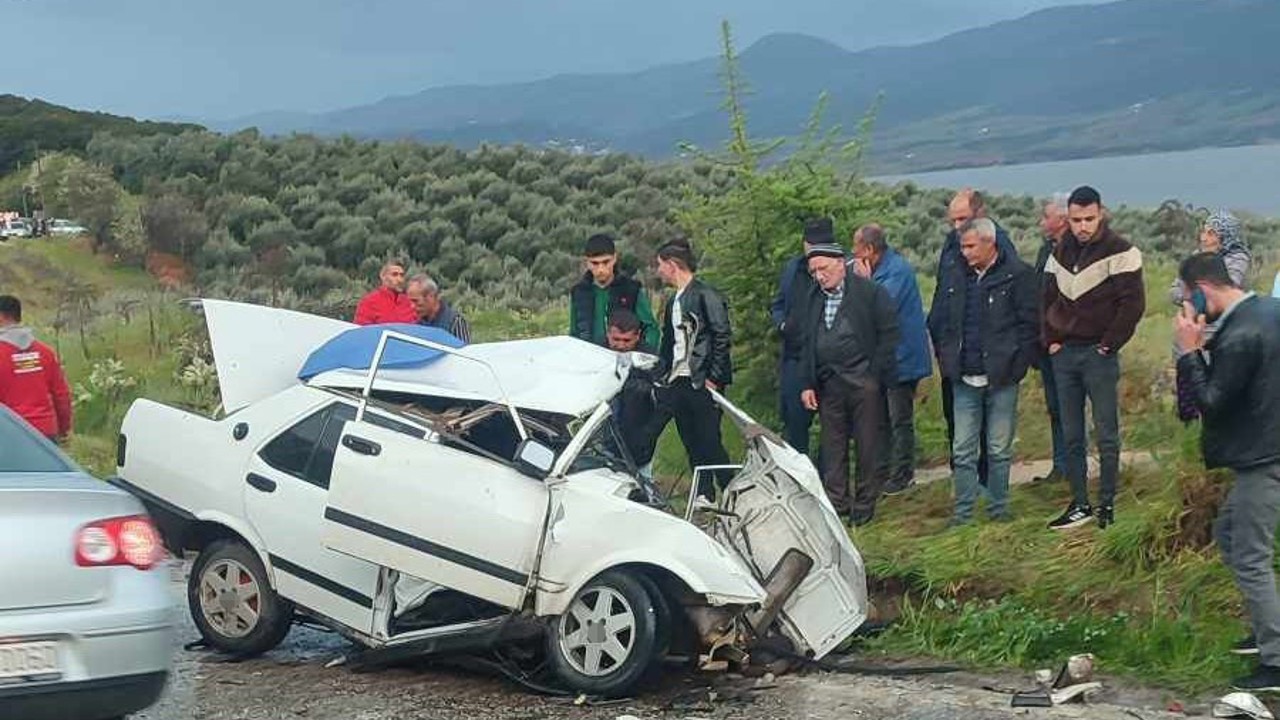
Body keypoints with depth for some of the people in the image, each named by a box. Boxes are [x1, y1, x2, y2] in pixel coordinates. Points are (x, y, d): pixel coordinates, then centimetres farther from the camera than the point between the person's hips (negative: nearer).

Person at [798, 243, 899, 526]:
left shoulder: (871, 293, -5)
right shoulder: (813, 298, 11)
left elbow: (888, 335, -5)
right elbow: (808, 343, 15)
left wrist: (875, 374, -10)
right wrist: (808, 384, 8)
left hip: (864, 383, -4)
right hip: (828, 383, 5)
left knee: (868, 446, 3)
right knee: (832, 447, 7)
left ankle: (864, 507, 12)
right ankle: (835, 505, 14)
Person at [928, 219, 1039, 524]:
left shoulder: (1018, 276, -6)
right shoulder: (953, 278, 9)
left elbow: (1031, 324, -6)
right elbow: (937, 323, 17)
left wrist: (1015, 366, -10)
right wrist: (947, 360, 8)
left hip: (1001, 380, -4)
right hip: (964, 380, 4)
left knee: (999, 450, 6)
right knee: (962, 451, 5)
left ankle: (998, 510, 16)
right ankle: (962, 513, 10)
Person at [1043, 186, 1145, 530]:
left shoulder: (1120, 252, -9)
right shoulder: (1061, 253, 9)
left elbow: (1133, 303, -13)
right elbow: (1048, 300, 18)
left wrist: (1108, 344, -12)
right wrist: (1050, 340, 6)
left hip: (1099, 355, -5)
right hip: (1064, 353, 6)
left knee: (1106, 435, 1)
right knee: (1070, 436, 8)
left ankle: (1107, 505, 9)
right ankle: (1079, 504, 15)